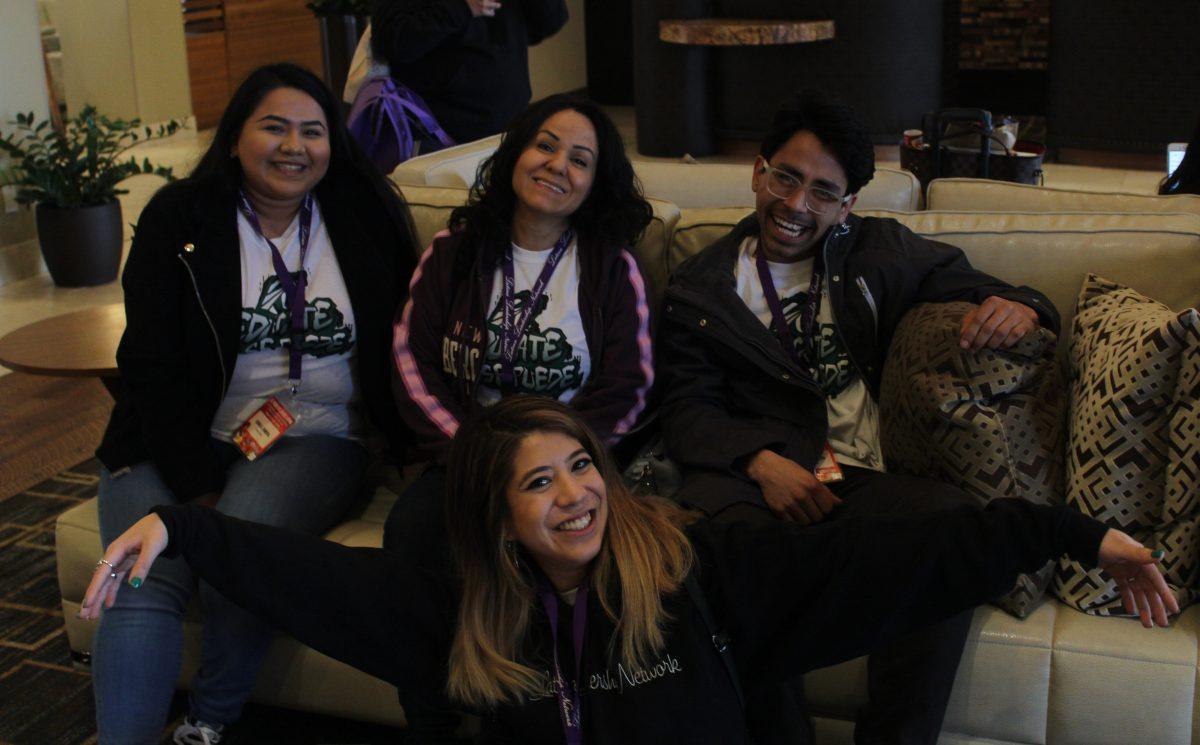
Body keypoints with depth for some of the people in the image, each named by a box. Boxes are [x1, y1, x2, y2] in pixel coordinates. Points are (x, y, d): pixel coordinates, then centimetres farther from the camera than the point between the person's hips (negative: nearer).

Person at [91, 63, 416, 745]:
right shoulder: (178, 219, 3)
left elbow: (401, 340, 9)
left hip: (317, 439, 0)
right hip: (181, 443, 1)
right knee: (146, 584, -25)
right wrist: (200, 481, -12)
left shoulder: (364, 221, 6)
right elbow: (152, 363, -3)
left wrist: (405, 444, -6)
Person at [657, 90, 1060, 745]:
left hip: (859, 481, 2)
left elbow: (978, 288, 20)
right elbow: (685, 412, 4)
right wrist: (761, 461, -16)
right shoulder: (699, 287, 12)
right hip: (746, 477, -1)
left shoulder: (880, 253, 17)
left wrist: (1018, 309, -6)